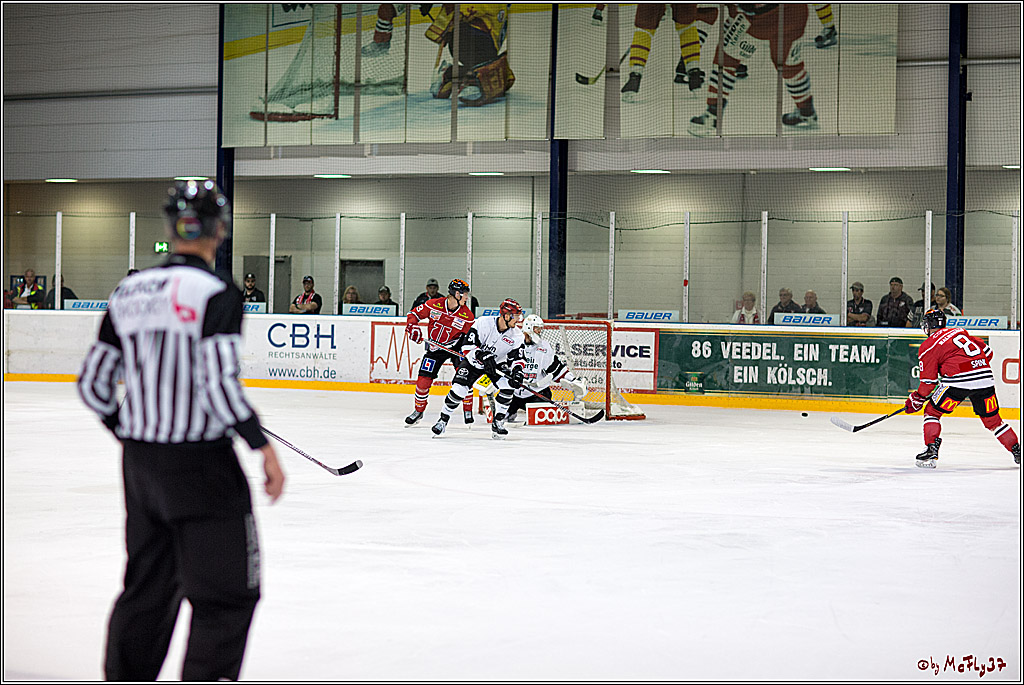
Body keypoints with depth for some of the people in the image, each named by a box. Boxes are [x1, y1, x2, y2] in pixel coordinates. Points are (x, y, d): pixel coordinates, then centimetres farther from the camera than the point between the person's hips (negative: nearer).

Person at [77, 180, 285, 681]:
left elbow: (92, 384, 10)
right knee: (227, 594, 1)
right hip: (202, 465, -7)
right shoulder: (216, 293, -13)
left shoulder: (128, 292, 7)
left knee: (148, 586, 19)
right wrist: (262, 446, -13)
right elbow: (219, 384, -22)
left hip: (141, 464, 7)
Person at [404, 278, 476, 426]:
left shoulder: (467, 315, -11)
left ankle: (468, 412, 4)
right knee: (423, 380, -3)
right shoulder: (433, 305, -14)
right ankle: (418, 411, 19)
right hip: (435, 348, 0)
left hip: (455, 347, 0)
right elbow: (414, 314, -3)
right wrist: (412, 328, -18)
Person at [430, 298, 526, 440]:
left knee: (507, 386, -22)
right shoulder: (484, 323, -25)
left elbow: (516, 358, -11)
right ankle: (443, 420, 2)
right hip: (473, 361, -3)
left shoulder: (517, 336, -14)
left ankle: (498, 423, -7)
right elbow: (467, 346, -25)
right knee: (459, 388, -18)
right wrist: (483, 356, -38)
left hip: (497, 364, 3)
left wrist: (517, 372, -31)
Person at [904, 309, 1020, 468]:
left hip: (957, 380, -5)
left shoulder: (928, 346, 7)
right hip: (985, 378, 5)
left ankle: (931, 452, -1)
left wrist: (916, 400, 17)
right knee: (992, 420, 19)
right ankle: (1017, 450, 19)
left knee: (932, 412, 10)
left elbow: (928, 381, 5)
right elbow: (987, 352, 23)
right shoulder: (961, 332, 24)